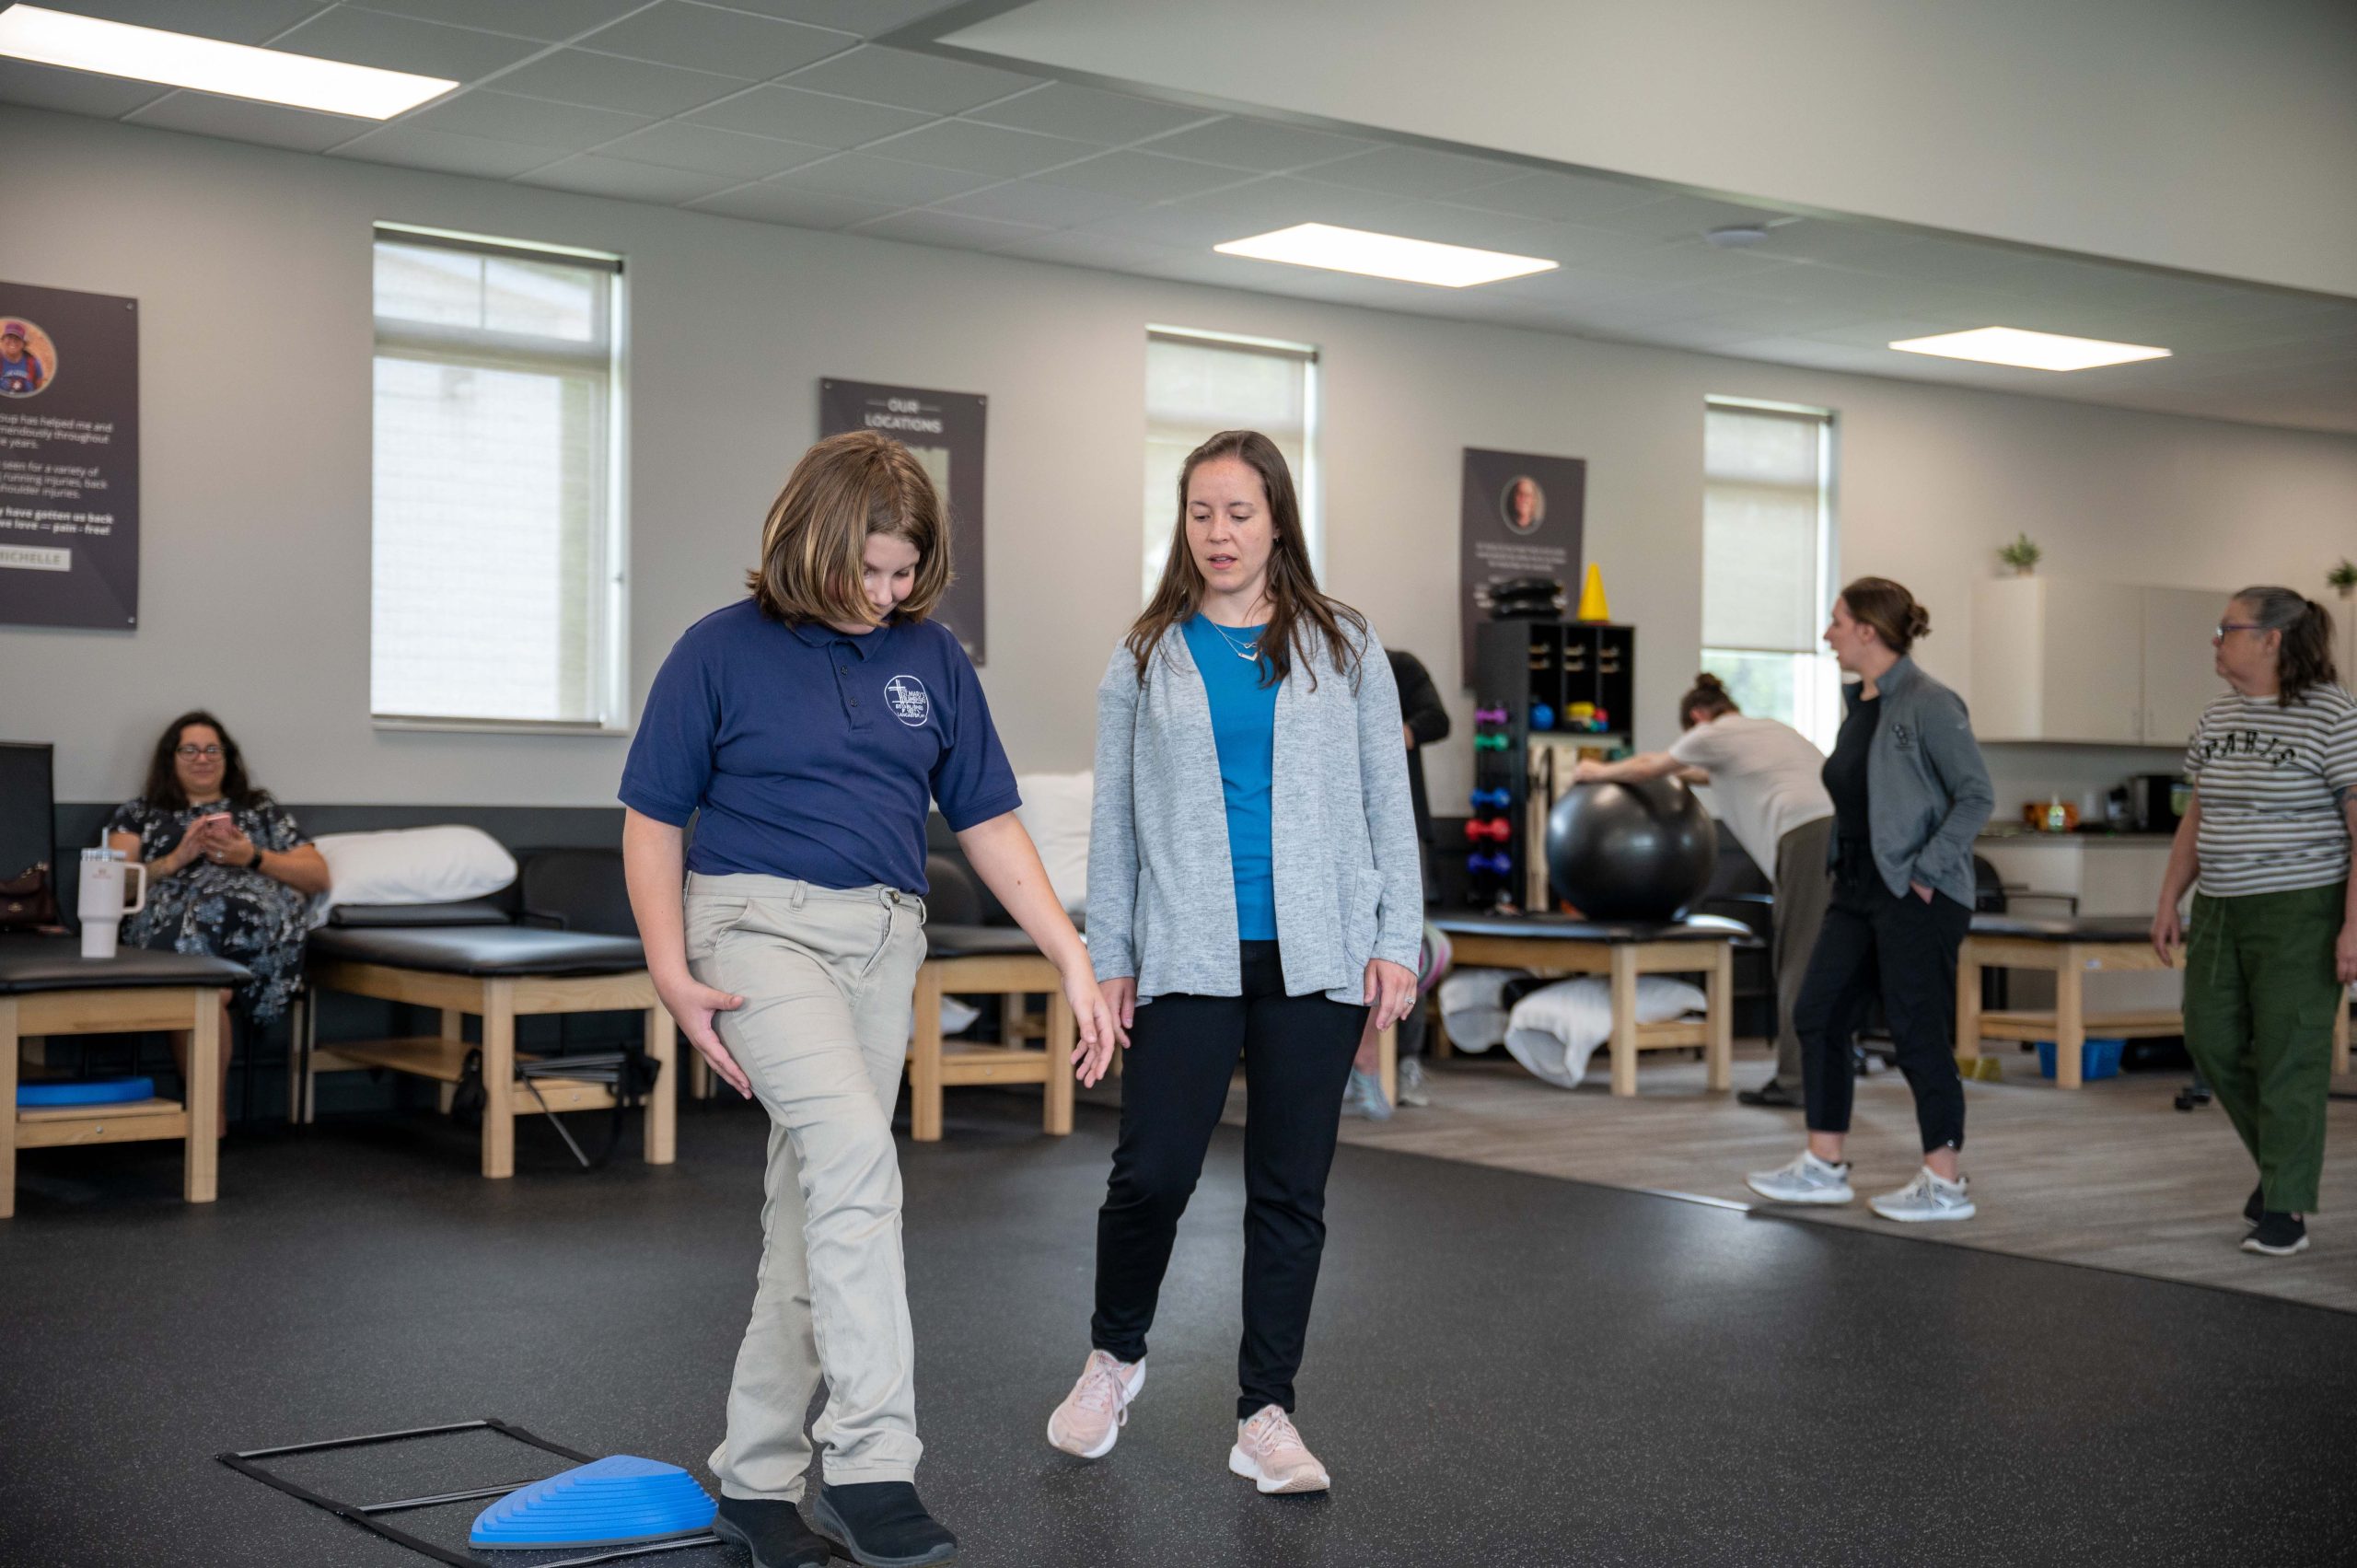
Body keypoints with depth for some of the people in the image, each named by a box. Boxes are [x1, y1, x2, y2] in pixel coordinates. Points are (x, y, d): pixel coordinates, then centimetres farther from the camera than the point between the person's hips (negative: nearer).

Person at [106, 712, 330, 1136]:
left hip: (258, 923, 0)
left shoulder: (262, 810, 29)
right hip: (164, 923, 0)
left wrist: (253, 857, 2)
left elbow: (318, 877, 17)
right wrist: (178, 858, -1)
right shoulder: (138, 814, 29)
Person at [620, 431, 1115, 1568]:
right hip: (761, 923, -5)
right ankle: (871, 1459, -22)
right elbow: (653, 820, 1)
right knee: (854, 1154, -26)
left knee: (814, 1212, 8)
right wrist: (672, 974, -8)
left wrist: (1072, 956, 3)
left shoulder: (929, 655, 8)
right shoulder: (722, 651, -3)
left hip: (884, 938, 5)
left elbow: (987, 820, 10)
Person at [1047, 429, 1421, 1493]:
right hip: (1190, 957, 0)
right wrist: (1109, 957, 4)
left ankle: (1266, 1416, 16)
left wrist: (1397, 939, 0)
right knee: (1151, 1173, -6)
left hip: (1314, 960, 1)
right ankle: (1113, 1360, 22)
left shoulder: (1343, 648, 7)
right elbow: (1115, 817, 8)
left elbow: (1388, 800, 7)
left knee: (1290, 1192, 5)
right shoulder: (1147, 657, 7)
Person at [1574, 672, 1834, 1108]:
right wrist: (1686, 774, 66)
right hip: (1849, 826, 7)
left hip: (1810, 834, -7)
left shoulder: (1712, 734, 11)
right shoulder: (1768, 728, 31)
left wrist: (1598, 773, 44)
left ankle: (1794, 1080, -7)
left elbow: (1648, 767, 28)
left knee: (1801, 959, -6)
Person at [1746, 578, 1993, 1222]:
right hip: (1857, 887, 9)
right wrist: (1843, 865, 14)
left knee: (1919, 1034, -3)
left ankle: (1946, 1185, 8)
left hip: (1916, 895, -9)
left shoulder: (1927, 704, -15)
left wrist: (1927, 869, -18)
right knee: (1819, 1016, 10)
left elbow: (1976, 794, -16)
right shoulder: (1859, 702, 11)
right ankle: (1824, 1167, 19)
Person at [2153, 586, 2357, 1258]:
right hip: (2220, 912, 7)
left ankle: (2286, 1209, 5)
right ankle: (2281, 1158, 30)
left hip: (2299, 913, -7)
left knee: (2289, 1057, -3)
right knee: (2212, 1041, 8)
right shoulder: (2216, 719, 10)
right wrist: (2170, 899, 13)